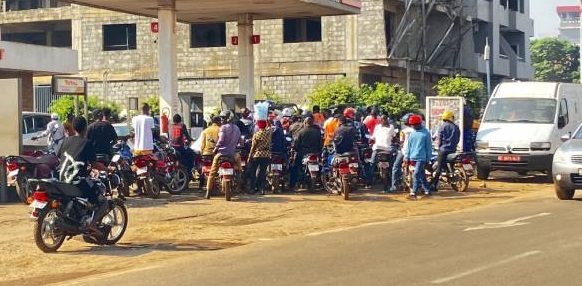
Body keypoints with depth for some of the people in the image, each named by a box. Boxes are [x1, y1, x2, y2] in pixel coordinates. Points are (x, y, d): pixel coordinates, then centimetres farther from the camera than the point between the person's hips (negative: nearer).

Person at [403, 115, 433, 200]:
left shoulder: (426, 133, -5)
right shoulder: (412, 133, 10)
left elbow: (429, 147, -3)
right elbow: (408, 145, 12)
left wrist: (428, 159, -4)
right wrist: (406, 157, 6)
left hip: (421, 158, -6)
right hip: (413, 157, 6)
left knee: (416, 175, -14)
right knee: (422, 175, 13)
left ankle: (414, 193, -15)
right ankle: (427, 190, 23)